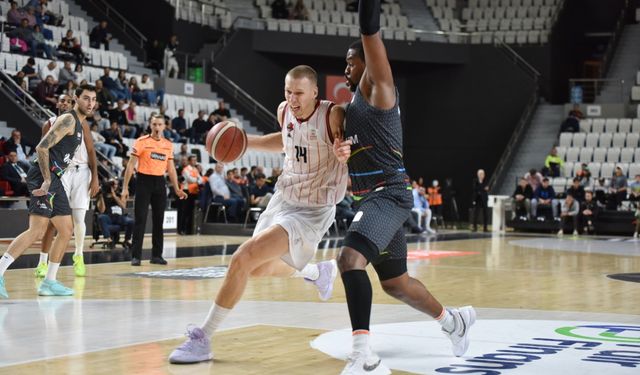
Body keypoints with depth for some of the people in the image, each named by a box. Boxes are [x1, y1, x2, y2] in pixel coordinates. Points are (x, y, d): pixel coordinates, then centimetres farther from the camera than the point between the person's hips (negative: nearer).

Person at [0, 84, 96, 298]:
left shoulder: (79, 125, 21)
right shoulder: (68, 120, -10)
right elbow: (42, 147, -18)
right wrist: (47, 181, -22)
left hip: (54, 180, 10)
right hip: (43, 178, -10)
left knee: (66, 230, 11)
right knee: (37, 230, -19)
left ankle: (49, 283, 15)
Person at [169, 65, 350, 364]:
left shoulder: (333, 116, -23)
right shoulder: (284, 110, -4)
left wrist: (347, 153, -39)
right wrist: (246, 142, 6)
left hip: (312, 211, -8)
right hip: (283, 197, 8)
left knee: (243, 258, -22)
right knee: (257, 268, 23)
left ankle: (202, 339, -12)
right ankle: (317, 272, 52)